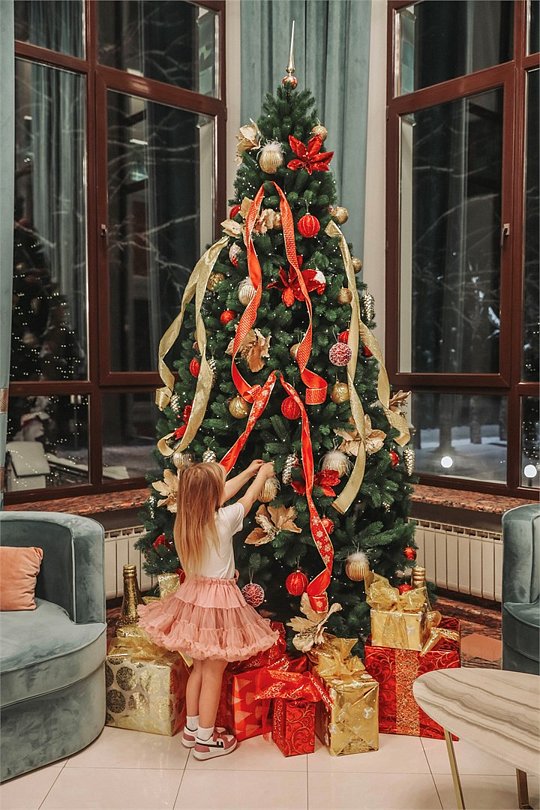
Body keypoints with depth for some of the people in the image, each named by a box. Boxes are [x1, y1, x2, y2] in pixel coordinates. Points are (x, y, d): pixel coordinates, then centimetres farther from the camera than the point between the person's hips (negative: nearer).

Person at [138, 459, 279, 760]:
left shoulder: (186, 520, -2)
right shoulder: (224, 520, -20)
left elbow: (223, 494, 13)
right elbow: (249, 497, -1)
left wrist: (248, 472, 25)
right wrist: (263, 474, 19)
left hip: (192, 596, 7)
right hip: (218, 602, -7)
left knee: (200, 666, 22)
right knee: (213, 673, 7)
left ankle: (192, 727, 36)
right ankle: (206, 739, 19)